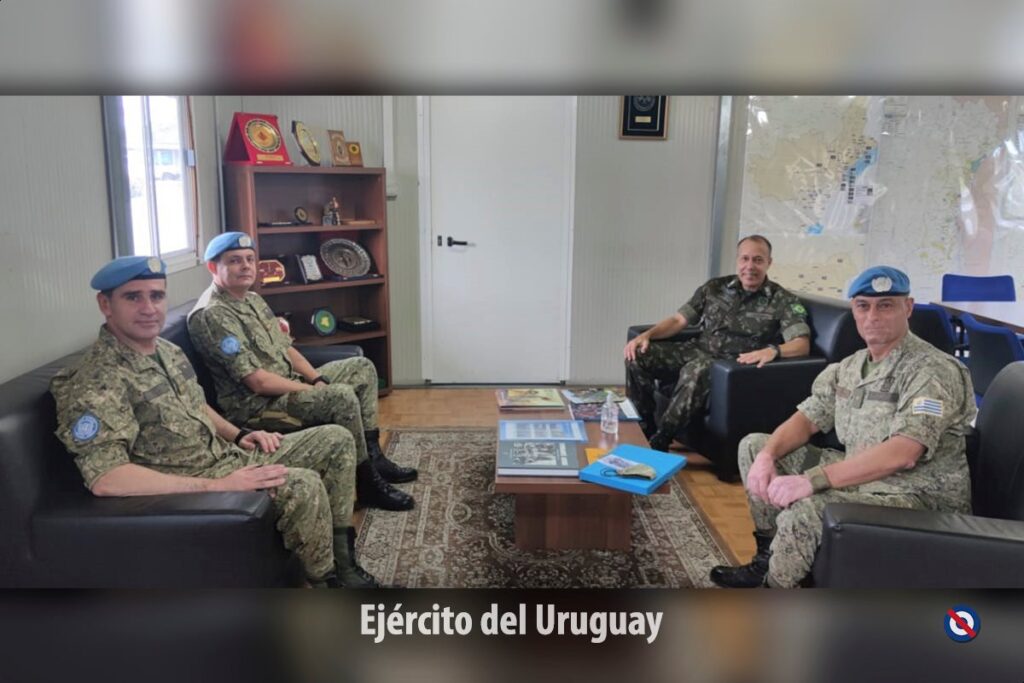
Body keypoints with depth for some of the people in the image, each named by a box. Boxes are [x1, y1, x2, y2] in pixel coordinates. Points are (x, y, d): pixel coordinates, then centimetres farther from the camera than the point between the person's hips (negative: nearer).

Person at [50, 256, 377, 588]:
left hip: (227, 454, 9)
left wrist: (239, 434, 2)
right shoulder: (97, 383, -21)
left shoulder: (167, 349, 6)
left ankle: (342, 557, 12)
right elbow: (104, 479, -31)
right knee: (302, 485, -29)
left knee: (337, 441, 6)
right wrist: (218, 486, -32)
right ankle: (326, 580, -2)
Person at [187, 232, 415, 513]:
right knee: (343, 397, -29)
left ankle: (373, 457, 10)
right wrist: (314, 391, -17)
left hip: (290, 384, 10)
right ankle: (367, 483, -13)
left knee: (363, 368, 10)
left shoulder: (253, 299, 12)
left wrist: (318, 379, -2)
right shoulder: (211, 316, -19)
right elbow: (258, 382, -23)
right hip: (256, 404, -10)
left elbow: (285, 348, 15)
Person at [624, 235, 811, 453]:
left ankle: (659, 442, -28)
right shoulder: (715, 287, 12)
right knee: (637, 354, -15)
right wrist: (646, 334, -7)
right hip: (698, 350, 5)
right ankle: (644, 428, -4)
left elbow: (802, 344, -12)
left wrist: (773, 350, -35)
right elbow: (679, 319, 11)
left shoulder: (782, 301, -1)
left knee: (696, 371, -40)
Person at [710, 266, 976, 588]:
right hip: (858, 479, 9)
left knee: (805, 509, -34)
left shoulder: (934, 371, -19)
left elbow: (901, 455, -31)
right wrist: (767, 455, -14)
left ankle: (775, 582, -4)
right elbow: (808, 418, 7)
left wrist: (811, 481, -36)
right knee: (753, 446, 7)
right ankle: (770, 557, 10)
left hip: (919, 496, -8)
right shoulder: (850, 366, 7)